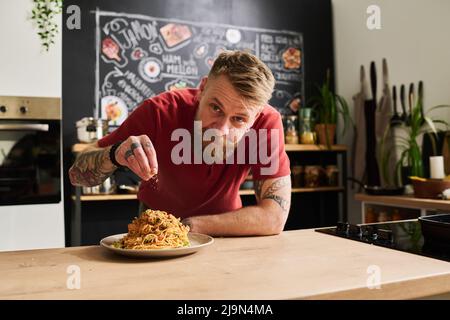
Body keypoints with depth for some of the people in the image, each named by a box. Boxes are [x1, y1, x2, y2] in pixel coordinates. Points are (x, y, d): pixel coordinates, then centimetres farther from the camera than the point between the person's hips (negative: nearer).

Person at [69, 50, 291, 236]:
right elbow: (77, 174, -18)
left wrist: (187, 226, -28)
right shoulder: (160, 111, -26)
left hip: (224, 239, 0)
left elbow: (274, 217, -29)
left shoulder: (266, 123, -26)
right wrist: (115, 155, -40)